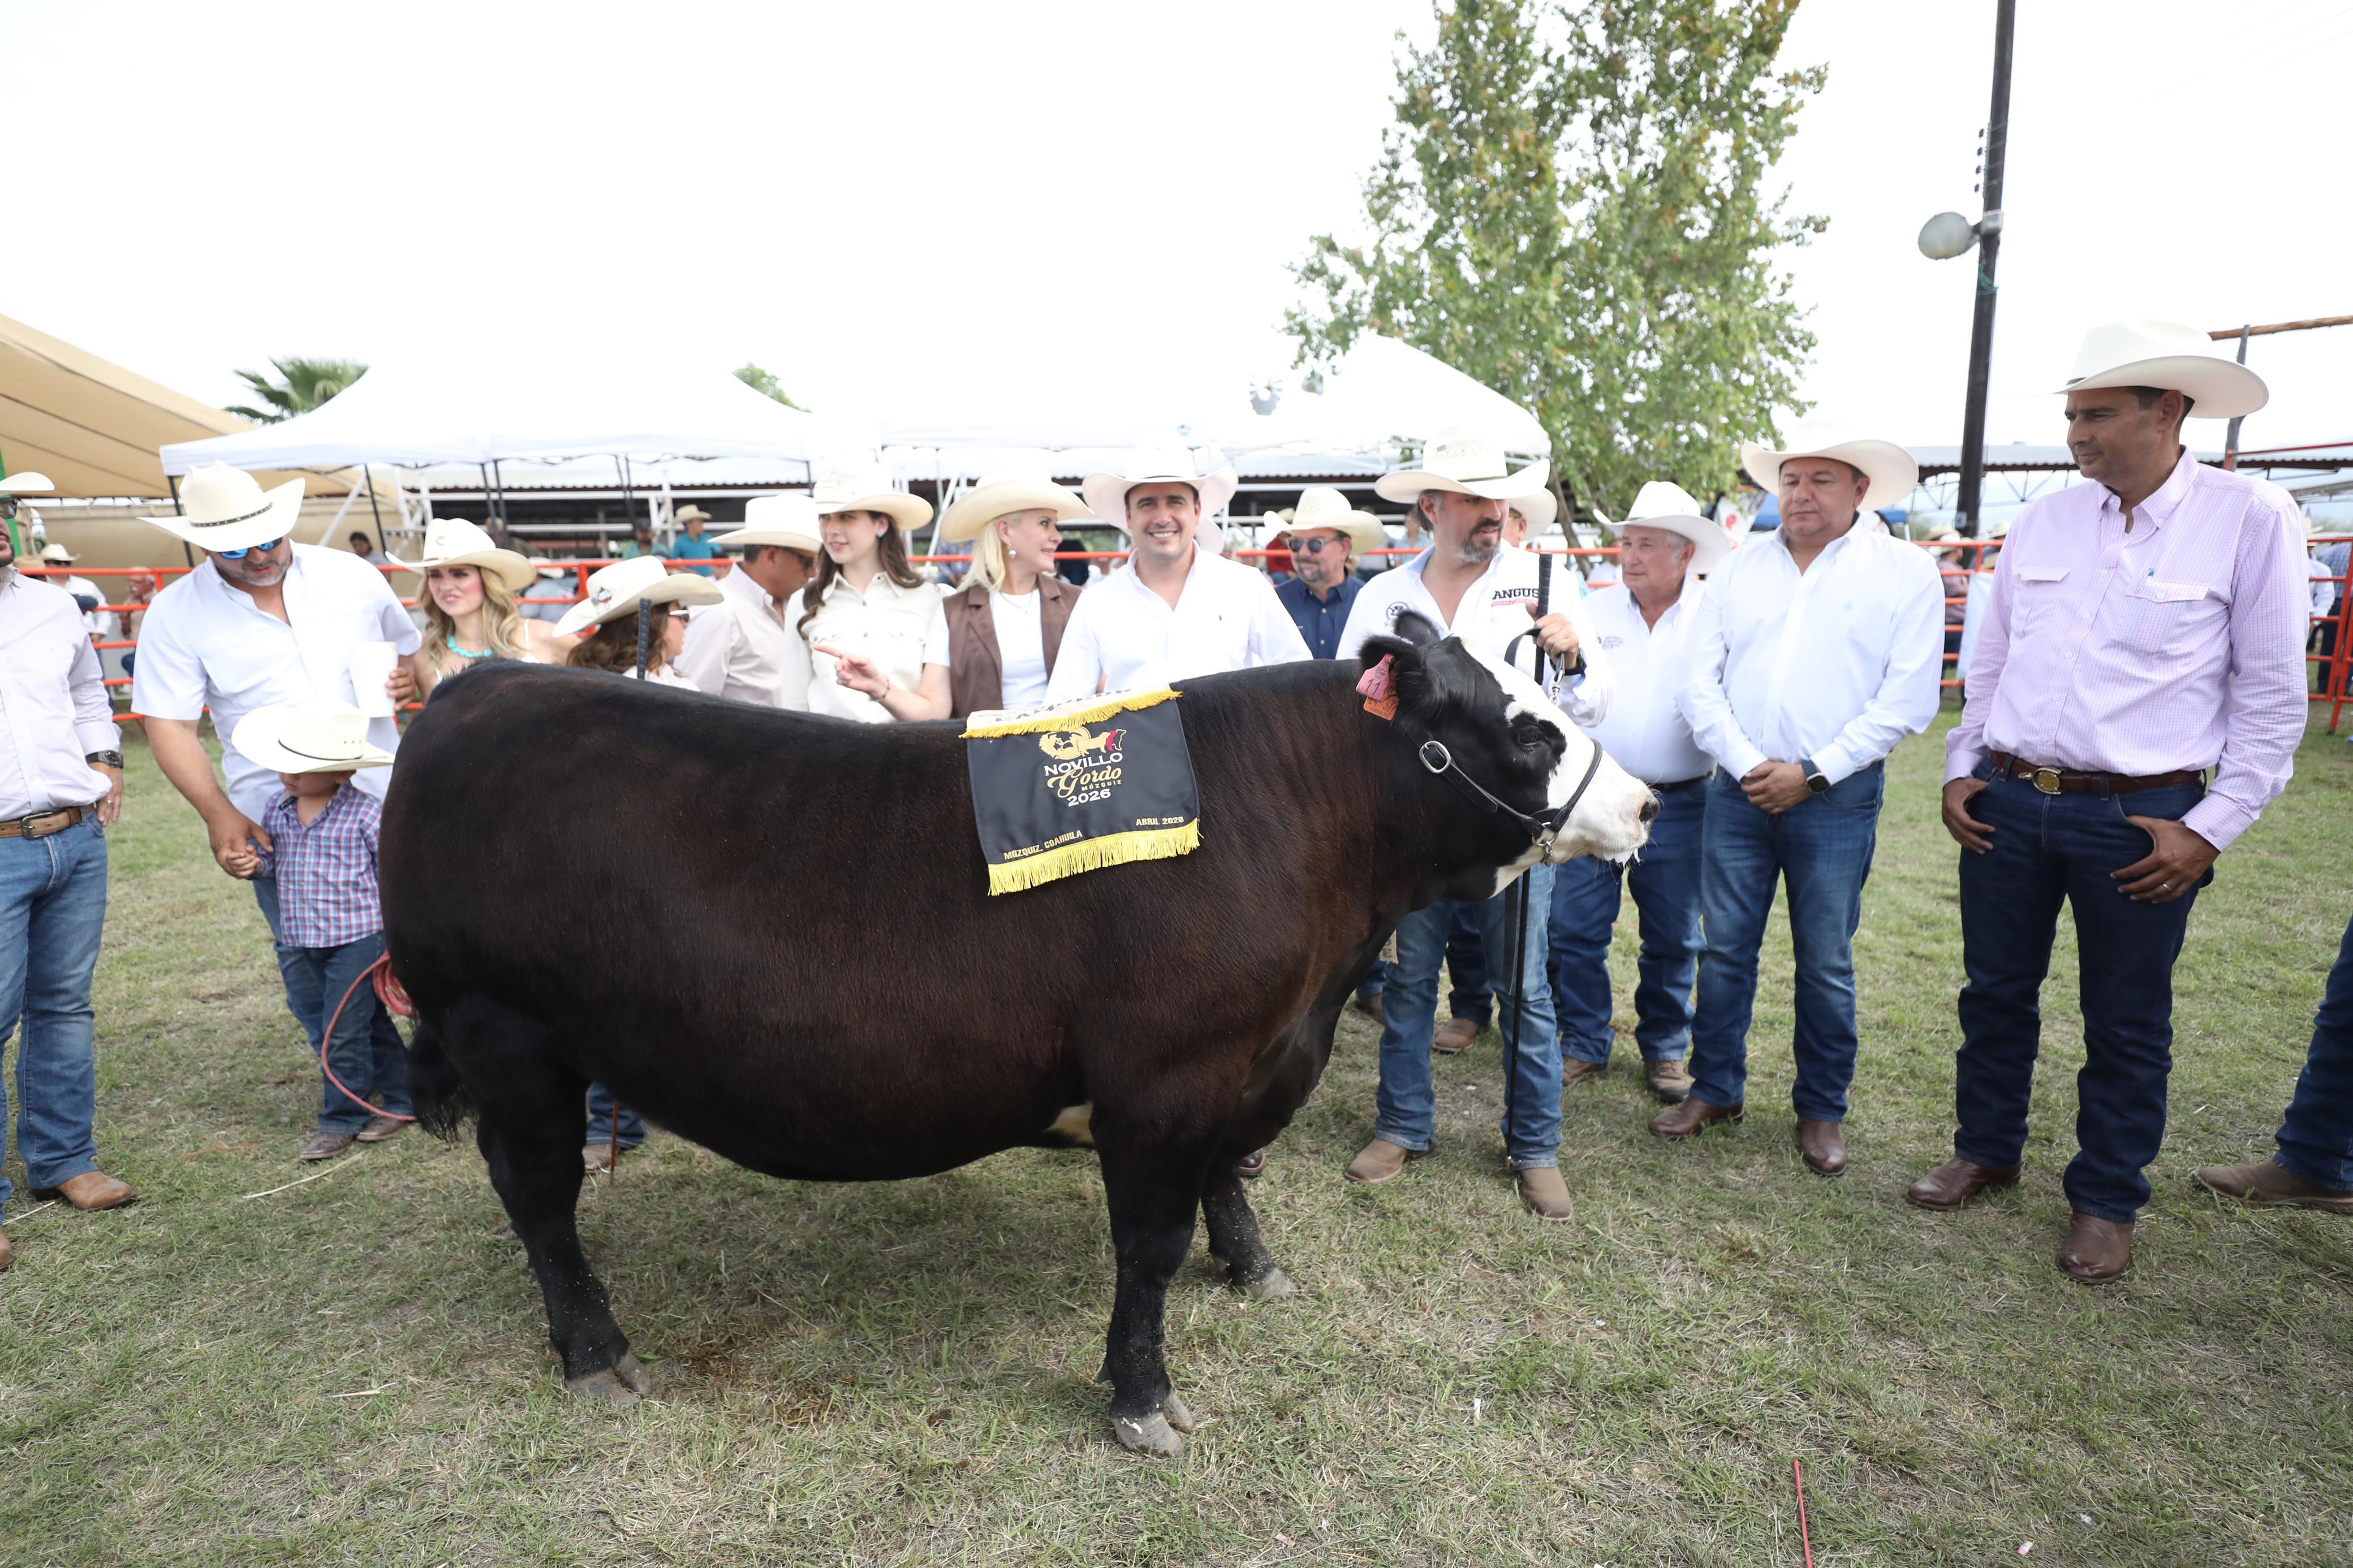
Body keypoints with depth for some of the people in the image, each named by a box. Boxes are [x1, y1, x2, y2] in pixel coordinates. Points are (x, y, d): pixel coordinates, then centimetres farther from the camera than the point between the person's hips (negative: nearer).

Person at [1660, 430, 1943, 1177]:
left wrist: (1812, 773, -12)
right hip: (1738, 790, 3)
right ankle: (1715, 1088, 24)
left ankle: (1821, 1110, 23)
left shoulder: (1905, 570, 0)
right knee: (1725, 948, 9)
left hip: (1838, 799, -2)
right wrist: (1746, 764, -9)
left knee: (1826, 964, 7)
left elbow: (1908, 696, -7)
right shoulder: (1741, 564, 8)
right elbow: (1700, 680, 4)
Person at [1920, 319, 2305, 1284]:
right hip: (2008, 805, 4)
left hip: (2140, 821, -3)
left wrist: (2210, 830, -8)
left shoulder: (2251, 519, -6)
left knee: (2126, 1024, 9)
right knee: (1996, 992, 14)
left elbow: (2271, 697, -5)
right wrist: (1962, 770, 8)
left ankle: (2106, 1201, 27)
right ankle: (1986, 1150, 33)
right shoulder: (2042, 523, 5)